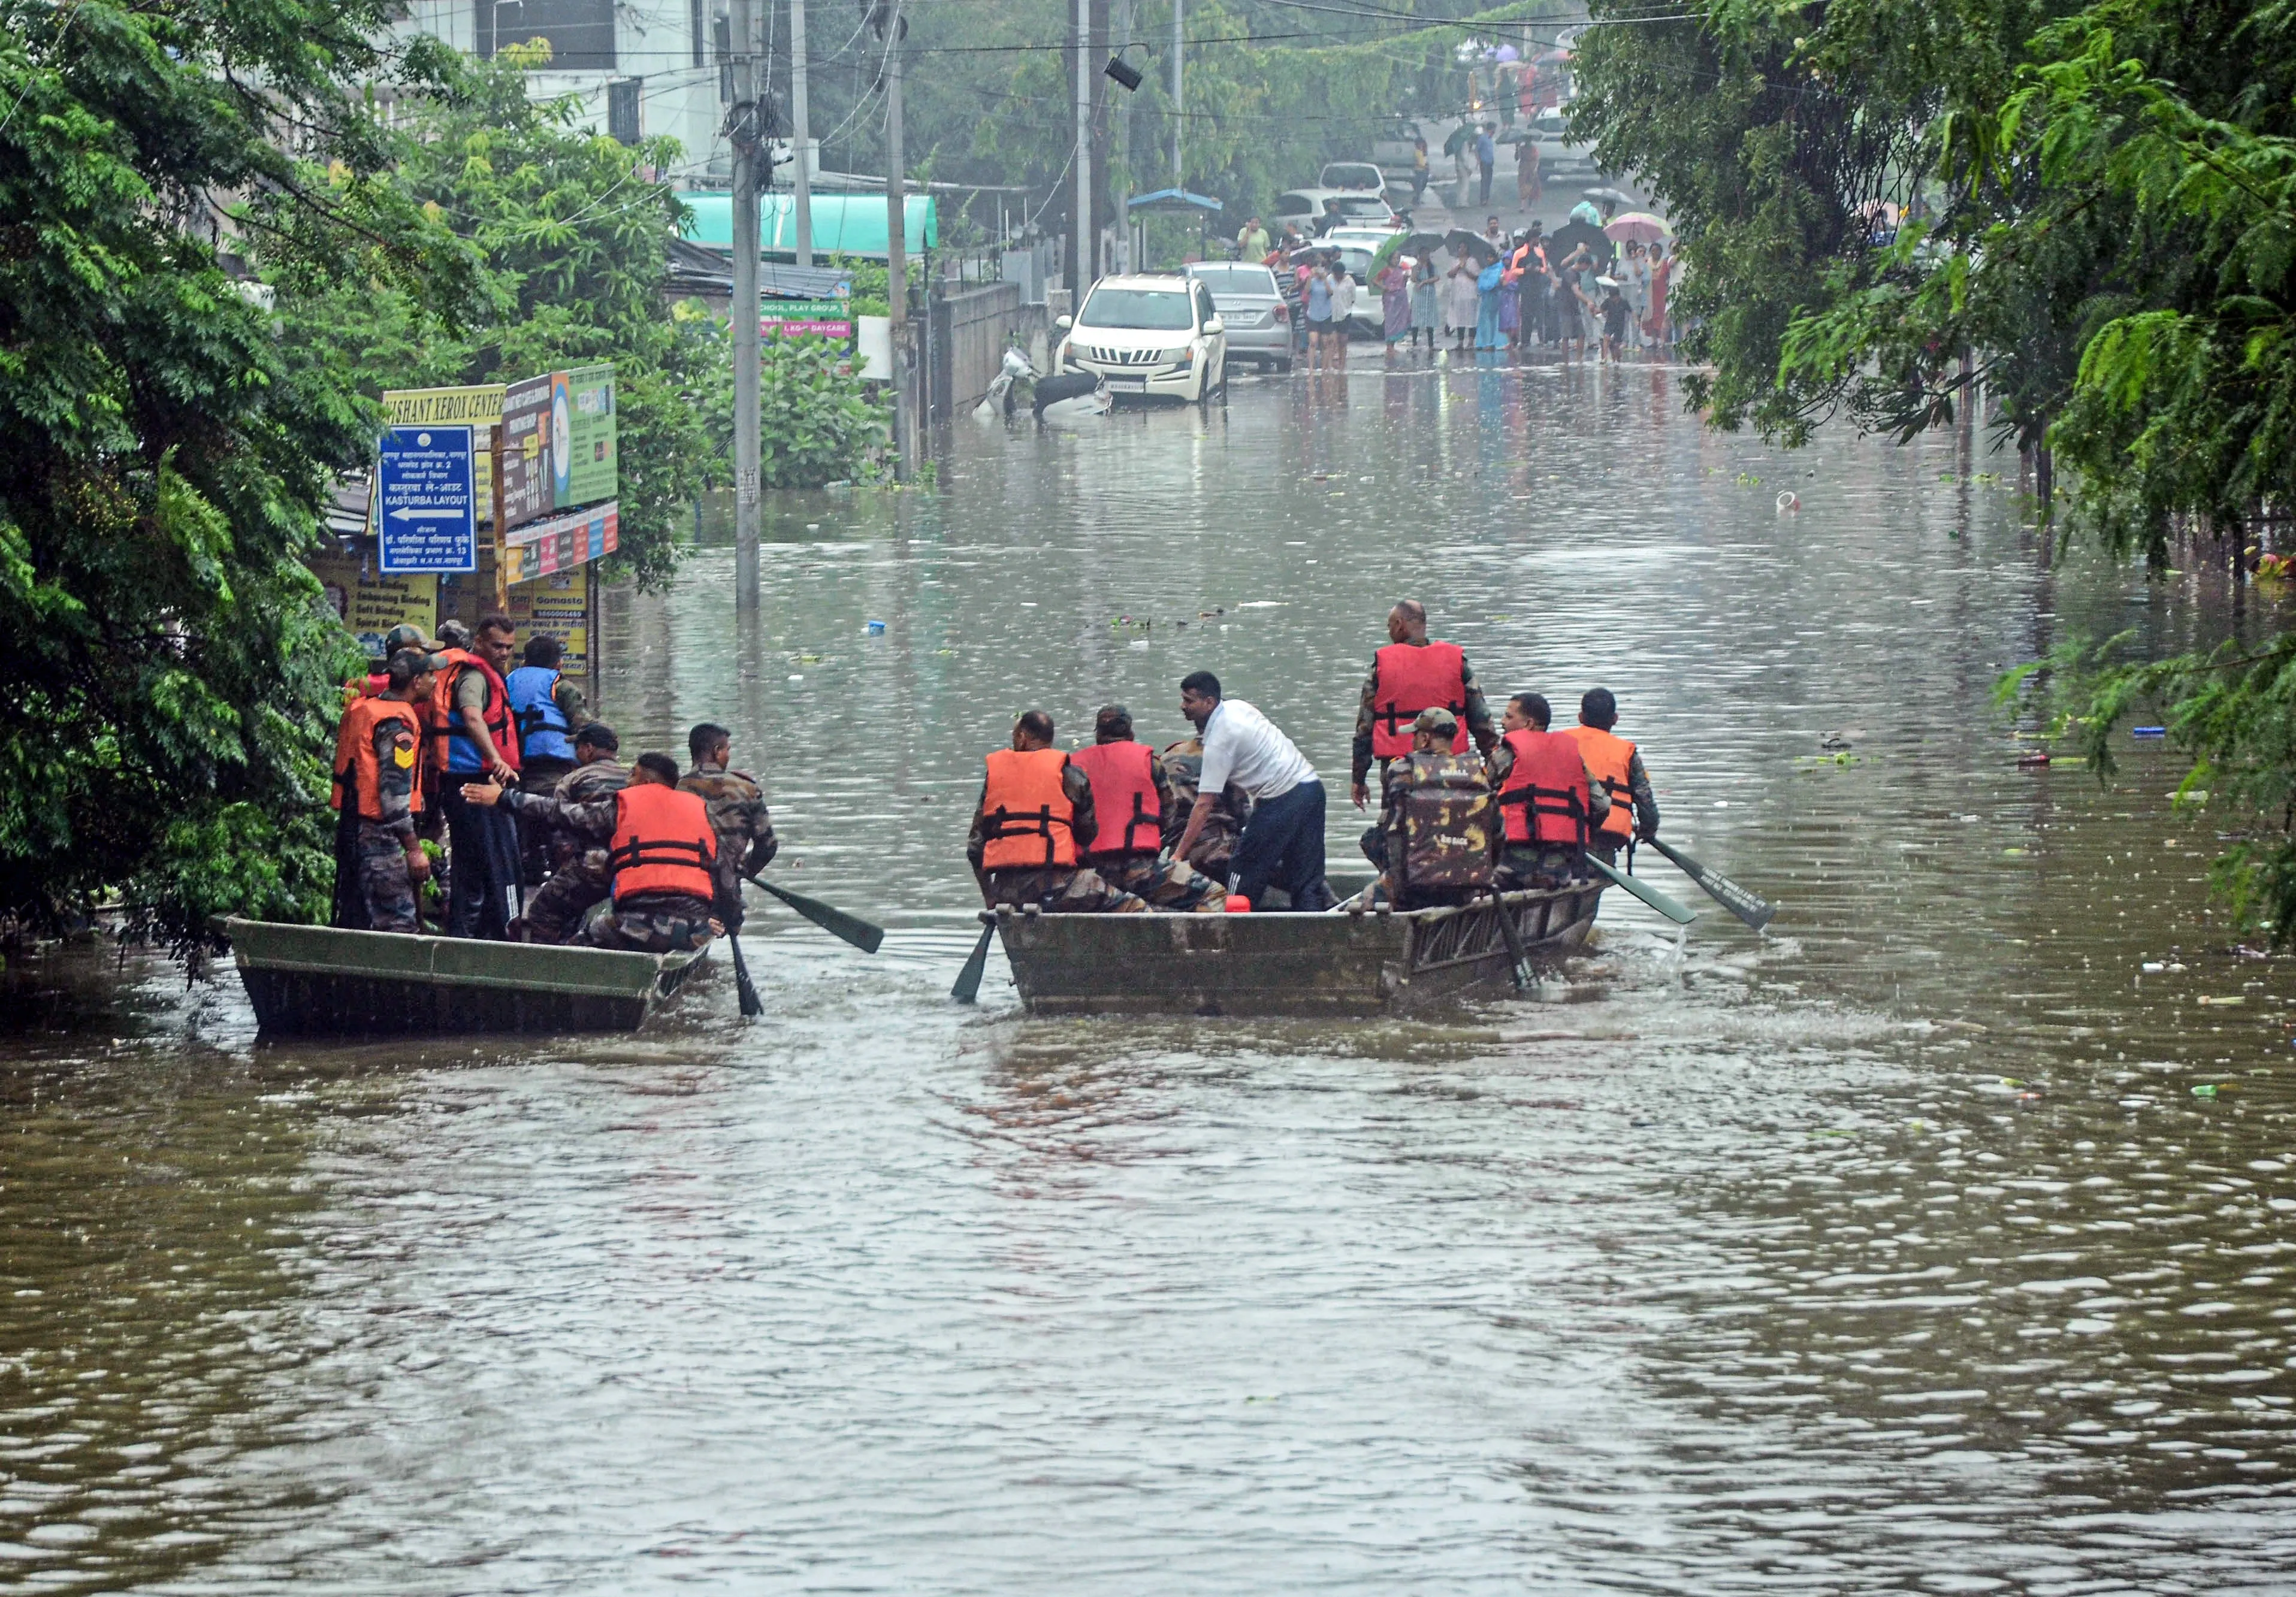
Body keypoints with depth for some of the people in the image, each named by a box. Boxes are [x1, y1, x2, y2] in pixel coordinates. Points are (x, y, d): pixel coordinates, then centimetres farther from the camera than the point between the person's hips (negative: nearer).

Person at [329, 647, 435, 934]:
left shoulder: (362, 708, 13)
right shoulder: (397, 723, -15)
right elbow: (395, 792, -19)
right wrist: (414, 848, -16)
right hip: (379, 834, -9)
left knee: (355, 920, 14)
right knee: (399, 923, -10)